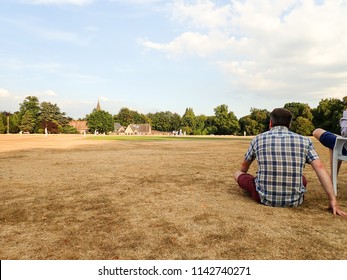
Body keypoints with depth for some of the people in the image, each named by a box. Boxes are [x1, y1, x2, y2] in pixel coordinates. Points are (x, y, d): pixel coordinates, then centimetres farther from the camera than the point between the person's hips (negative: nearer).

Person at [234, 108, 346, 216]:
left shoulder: (258, 139, 1)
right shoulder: (304, 141, 1)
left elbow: (244, 166, 16)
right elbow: (320, 168, -7)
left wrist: (240, 173, 37)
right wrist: (333, 200, -4)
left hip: (264, 199, -3)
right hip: (295, 201, 3)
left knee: (238, 173, 22)